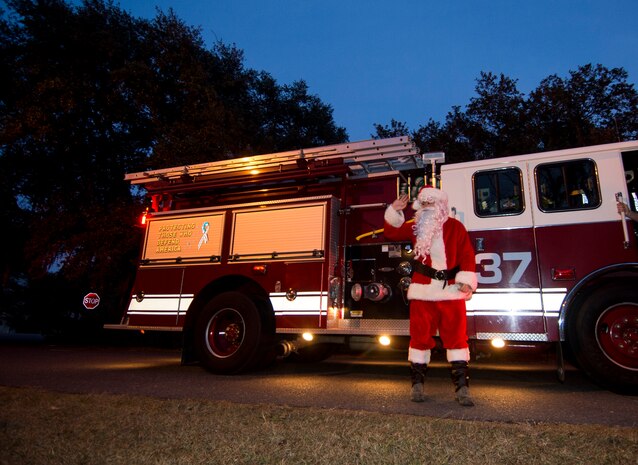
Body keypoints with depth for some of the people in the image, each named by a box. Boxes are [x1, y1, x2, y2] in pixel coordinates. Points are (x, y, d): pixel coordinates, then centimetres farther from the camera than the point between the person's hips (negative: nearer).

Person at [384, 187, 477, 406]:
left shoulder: (455, 227, 5)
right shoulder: (417, 228, 11)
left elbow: (467, 255, 1)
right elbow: (391, 233, 12)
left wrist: (465, 280, -10)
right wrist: (395, 211, -1)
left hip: (451, 291, -1)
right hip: (423, 291, 2)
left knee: (456, 337, 0)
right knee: (420, 337, 6)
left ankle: (462, 386, 8)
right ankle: (417, 383, 16)